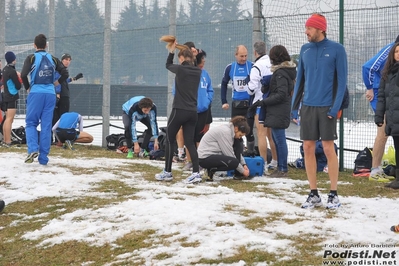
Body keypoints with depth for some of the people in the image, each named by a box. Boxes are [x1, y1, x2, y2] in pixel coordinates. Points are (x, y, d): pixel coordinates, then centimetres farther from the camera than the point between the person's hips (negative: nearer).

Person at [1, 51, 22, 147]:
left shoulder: (5, 69, 10)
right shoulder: (12, 71, -16)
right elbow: (18, 86, -13)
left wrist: (17, 76, 0)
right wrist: (19, 78, 4)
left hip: (6, 96, 9)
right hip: (12, 97, -9)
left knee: (7, 119, 15)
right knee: (9, 119, -12)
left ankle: (5, 140, 18)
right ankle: (7, 141, -15)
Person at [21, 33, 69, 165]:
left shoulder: (31, 58, 1)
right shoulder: (53, 59, 10)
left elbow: (23, 75, -11)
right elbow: (65, 73, 3)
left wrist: (27, 87, 4)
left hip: (36, 93, -2)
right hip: (50, 94, 2)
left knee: (31, 123, 7)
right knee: (46, 126, 5)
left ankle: (33, 149, -16)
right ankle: (43, 158, 4)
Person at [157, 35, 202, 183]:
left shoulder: (180, 69, -9)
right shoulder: (198, 71, 6)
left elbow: (168, 65, 12)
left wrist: (171, 51, 23)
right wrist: (184, 49, 26)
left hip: (179, 111, -5)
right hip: (192, 112, 5)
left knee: (170, 140, 9)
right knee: (189, 142, 7)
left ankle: (167, 172, 13)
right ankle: (196, 173, -5)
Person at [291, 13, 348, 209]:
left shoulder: (336, 49, -5)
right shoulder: (305, 50, 8)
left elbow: (342, 79, -5)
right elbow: (300, 78, 12)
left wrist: (336, 107, -13)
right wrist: (294, 105, 6)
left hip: (326, 107, -4)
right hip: (307, 106, 4)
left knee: (328, 149, -3)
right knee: (308, 148, 4)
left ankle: (333, 194, 8)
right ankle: (314, 194, 13)